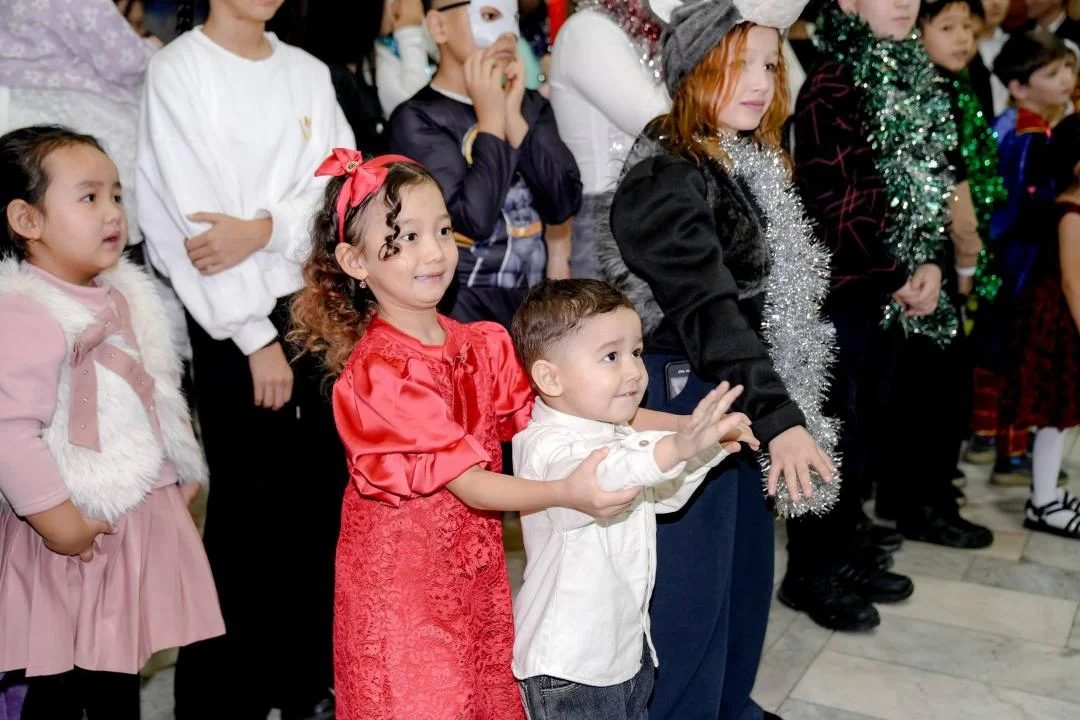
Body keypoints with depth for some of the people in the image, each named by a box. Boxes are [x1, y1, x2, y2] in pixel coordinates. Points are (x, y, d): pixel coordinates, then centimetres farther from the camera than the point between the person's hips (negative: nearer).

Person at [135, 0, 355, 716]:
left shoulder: (310, 72, 12)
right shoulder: (178, 69, -3)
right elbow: (194, 212, -11)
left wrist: (262, 229, -18)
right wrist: (257, 338, -13)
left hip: (318, 303, 5)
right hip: (232, 319, -5)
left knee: (323, 495, 8)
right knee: (247, 507, -1)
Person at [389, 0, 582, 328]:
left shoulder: (532, 105, 9)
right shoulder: (416, 119, -8)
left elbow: (564, 205, -3)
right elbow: (475, 218, -19)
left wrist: (513, 117, -8)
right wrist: (492, 119, -12)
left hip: (537, 300, 5)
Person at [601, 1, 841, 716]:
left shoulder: (755, 164, 10)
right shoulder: (665, 179, -18)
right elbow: (706, 308, -27)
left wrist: (785, 405, 16)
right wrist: (779, 416, -33)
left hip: (750, 391, 9)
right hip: (686, 393, -9)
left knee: (749, 563, 19)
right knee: (693, 581, 1)